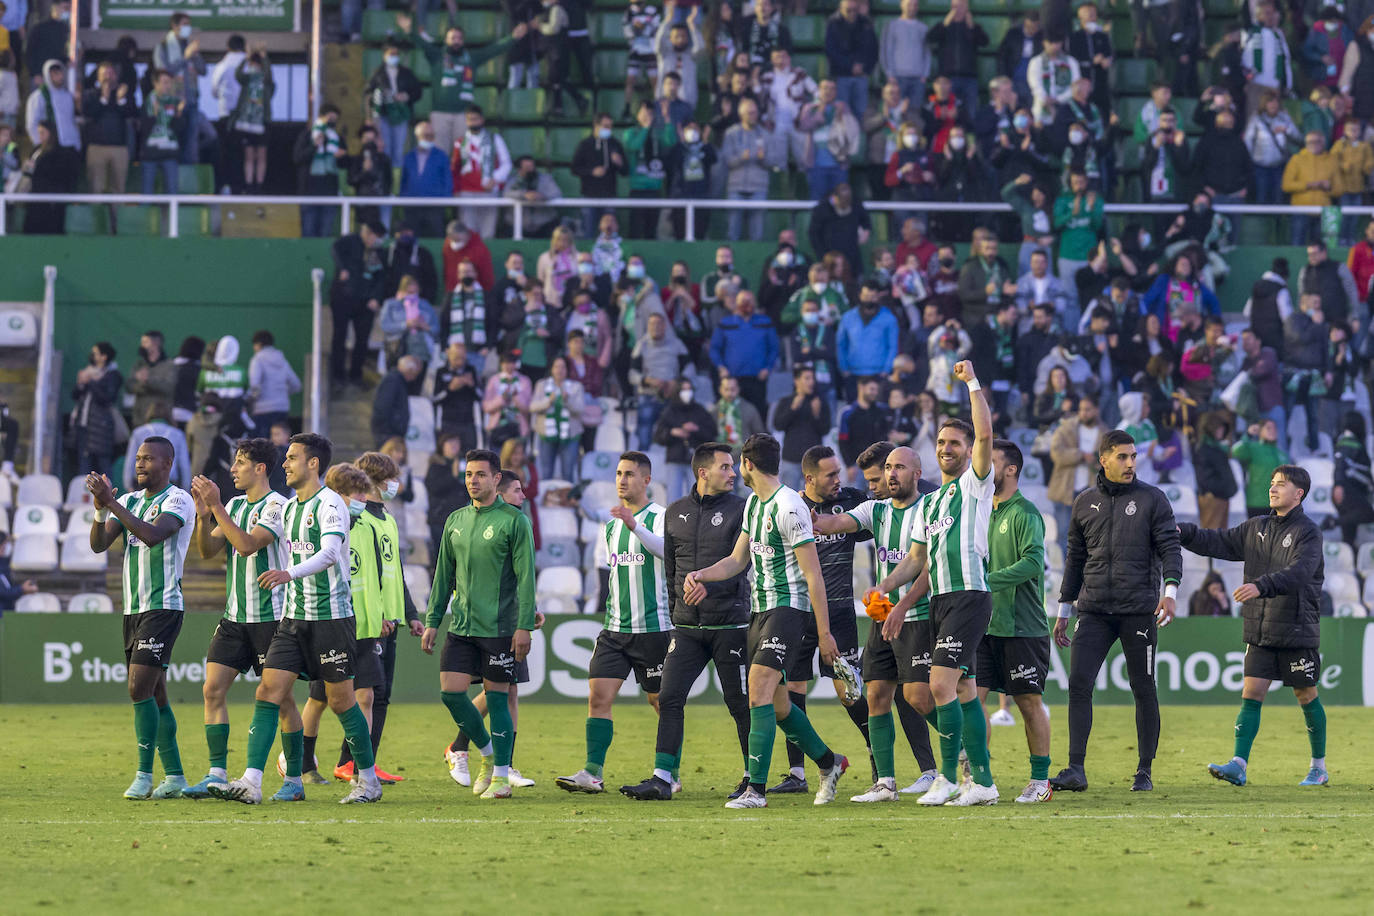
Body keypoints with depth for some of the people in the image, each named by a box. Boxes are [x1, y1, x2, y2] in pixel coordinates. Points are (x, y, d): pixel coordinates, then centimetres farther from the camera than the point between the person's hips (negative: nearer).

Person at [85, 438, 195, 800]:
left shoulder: (178, 500, -8)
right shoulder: (130, 501, 14)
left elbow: (153, 535, -26)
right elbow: (98, 544, 6)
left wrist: (111, 502, -27)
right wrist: (100, 510, -13)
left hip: (163, 607, -7)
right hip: (133, 608, 7)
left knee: (140, 689, -15)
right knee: (154, 695, 7)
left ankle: (144, 776, -12)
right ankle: (175, 776, 12)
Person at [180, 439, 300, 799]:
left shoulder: (277, 506, -10)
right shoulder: (234, 505, 13)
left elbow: (246, 544, -22)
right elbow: (207, 550, 7)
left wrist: (216, 506, -20)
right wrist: (203, 515, -10)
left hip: (270, 616, -7)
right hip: (234, 617, 7)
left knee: (280, 696, -2)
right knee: (213, 688, -3)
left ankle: (294, 780, 6)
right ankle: (217, 775, -1)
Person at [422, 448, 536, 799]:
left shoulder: (513, 520, -5)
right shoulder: (456, 521, 12)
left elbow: (525, 577, -8)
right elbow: (444, 576, 18)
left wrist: (524, 626, -14)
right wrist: (432, 621, 13)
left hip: (499, 627, -5)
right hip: (461, 626, 5)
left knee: (497, 698, -2)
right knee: (451, 691, -2)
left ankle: (501, 775, 7)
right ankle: (487, 753, 20)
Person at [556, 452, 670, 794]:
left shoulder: (660, 517, -6)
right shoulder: (611, 524, 14)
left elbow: (665, 549, -28)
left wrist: (635, 526, -44)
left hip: (653, 626, -6)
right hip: (615, 628, 6)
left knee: (661, 701, 3)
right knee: (598, 695, -7)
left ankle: (671, 774, 16)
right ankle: (592, 773, -12)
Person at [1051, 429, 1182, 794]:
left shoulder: (1152, 499, 3)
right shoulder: (1085, 503, 12)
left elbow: (1169, 547, -2)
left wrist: (1170, 590, -19)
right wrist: (1064, 611, 17)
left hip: (1138, 610, -2)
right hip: (1094, 609, 2)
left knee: (1143, 691, 3)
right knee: (1078, 684, -10)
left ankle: (1145, 771, 13)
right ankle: (1076, 770, -11)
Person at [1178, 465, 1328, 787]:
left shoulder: (1307, 531, -9)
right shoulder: (1256, 528, 11)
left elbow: (1298, 573, -24)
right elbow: (1218, 542, 11)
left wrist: (1260, 586, -38)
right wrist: (1182, 533, -6)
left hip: (1297, 630, -5)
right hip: (1260, 632, 5)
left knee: (1306, 695, 6)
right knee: (1251, 692, -5)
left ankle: (1319, 768, 19)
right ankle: (1239, 765, -11)